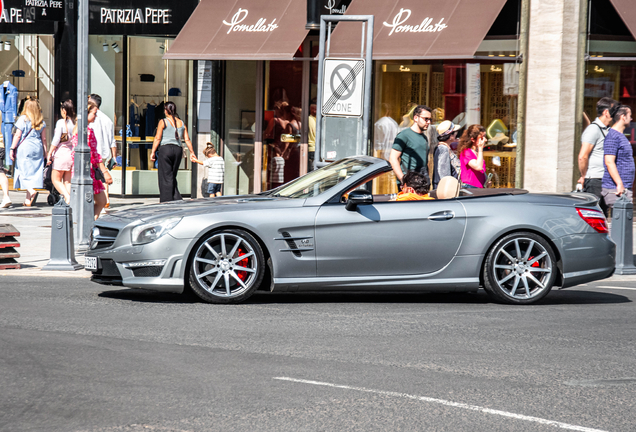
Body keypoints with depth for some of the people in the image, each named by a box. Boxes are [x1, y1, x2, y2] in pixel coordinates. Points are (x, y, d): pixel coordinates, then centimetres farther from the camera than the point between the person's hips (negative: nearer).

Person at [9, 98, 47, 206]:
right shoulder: (41, 121, 7)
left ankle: (31, 191, -26)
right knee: (34, 172, 6)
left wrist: (12, 149, -2)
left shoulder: (23, 119, -5)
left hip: (24, 148, -5)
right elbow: (44, 138, 9)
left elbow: (17, 135, -7)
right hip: (37, 148, 5)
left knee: (24, 171, -1)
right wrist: (45, 151, 16)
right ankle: (28, 199, 7)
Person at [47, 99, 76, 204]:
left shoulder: (61, 122, -10)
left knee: (55, 179, 5)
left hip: (61, 153, -5)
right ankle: (68, 202, 6)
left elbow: (56, 140, -12)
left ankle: (67, 196, -15)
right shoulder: (76, 123, 3)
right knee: (67, 181, 12)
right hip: (73, 154, 5)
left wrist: (50, 153, -4)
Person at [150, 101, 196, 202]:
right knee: (172, 177, 14)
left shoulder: (163, 122, -3)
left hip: (165, 149, -5)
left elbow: (157, 138, -7)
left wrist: (153, 152, -4)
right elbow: (187, 139, 10)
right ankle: (177, 199, 4)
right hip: (178, 149, 5)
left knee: (166, 178, -1)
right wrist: (191, 152, 15)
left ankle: (166, 201, -3)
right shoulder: (182, 123, 11)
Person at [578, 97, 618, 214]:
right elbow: (582, 157, -20)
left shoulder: (607, 130, 16)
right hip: (594, 181, -9)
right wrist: (583, 176, -11)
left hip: (604, 181, 9)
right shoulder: (593, 129, -12)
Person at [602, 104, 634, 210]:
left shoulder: (621, 136, 19)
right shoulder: (612, 136, -13)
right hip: (614, 189, -10)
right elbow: (609, 162, -22)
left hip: (626, 188, 10)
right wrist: (619, 184, -26)